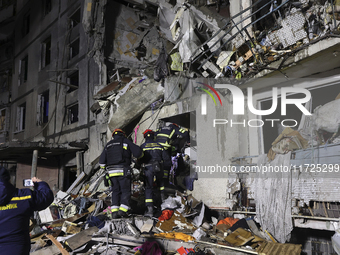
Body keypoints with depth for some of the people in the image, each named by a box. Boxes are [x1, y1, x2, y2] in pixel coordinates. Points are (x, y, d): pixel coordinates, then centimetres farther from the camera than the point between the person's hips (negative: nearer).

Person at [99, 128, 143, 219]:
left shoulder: (108, 145, 17)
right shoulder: (125, 141, 4)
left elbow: (101, 161, 14)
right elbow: (138, 152, -3)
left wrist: (105, 166, 32)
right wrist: (139, 155, 19)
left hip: (112, 172, 4)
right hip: (123, 171, -4)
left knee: (116, 191, 11)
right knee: (126, 191, 3)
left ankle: (114, 211, 3)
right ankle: (123, 210, -8)